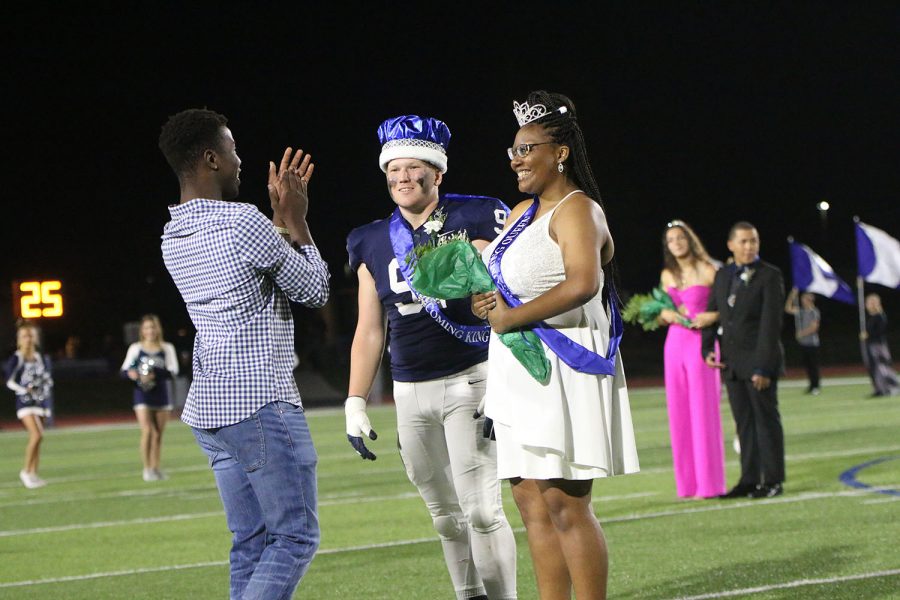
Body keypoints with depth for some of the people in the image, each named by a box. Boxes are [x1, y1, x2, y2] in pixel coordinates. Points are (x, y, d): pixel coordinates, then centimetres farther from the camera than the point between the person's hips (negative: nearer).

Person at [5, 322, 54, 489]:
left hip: (40, 401, 5)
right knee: (36, 435, -20)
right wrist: (24, 389, -18)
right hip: (24, 401, -5)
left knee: (37, 437, 6)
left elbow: (48, 379, 18)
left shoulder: (42, 359, 8)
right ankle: (26, 471, -9)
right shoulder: (16, 359, -5)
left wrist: (46, 391, 0)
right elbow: (9, 381, -5)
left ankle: (33, 475, 11)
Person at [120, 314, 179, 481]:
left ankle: (155, 468, 18)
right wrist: (131, 373, -19)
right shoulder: (136, 348, 3)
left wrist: (154, 375, -23)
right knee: (147, 431, -16)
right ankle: (147, 469, -10)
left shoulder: (167, 348, 3)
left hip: (161, 396, 2)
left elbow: (172, 371, -7)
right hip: (142, 395, -2)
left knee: (158, 435, 7)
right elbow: (124, 370, 5)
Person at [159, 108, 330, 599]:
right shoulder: (243, 223, -14)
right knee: (296, 537, -5)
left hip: (208, 407, 9)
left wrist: (280, 215, 23)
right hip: (261, 404, -9)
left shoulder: (173, 237, 11)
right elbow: (315, 291, -1)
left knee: (251, 542, 10)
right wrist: (296, 219, 9)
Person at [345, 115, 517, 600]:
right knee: (446, 515, 8)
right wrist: (356, 404, 8)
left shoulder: (474, 222, -3)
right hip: (410, 392, 4)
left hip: (470, 379, -4)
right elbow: (369, 332, 13)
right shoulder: (373, 243, 9)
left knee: (480, 509, -10)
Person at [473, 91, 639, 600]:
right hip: (521, 372, 9)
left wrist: (510, 317, -18)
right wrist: (486, 302, 2)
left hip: (563, 368, -9)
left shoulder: (577, 210, -9)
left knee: (566, 505, -10)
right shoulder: (522, 213, 18)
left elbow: (583, 284, -26)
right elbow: (509, 283, 27)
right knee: (532, 502, 8)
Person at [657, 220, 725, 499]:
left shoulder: (706, 271, -4)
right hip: (674, 344, 6)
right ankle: (687, 483, 8)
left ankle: (708, 483, -3)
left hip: (700, 343, -6)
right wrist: (665, 314, -2)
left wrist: (712, 316, -21)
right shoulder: (667, 275, 12)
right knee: (679, 413, 4)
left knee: (702, 411, -6)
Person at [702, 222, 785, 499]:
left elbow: (771, 323, -12)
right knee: (743, 422, 7)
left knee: (766, 419, -1)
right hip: (731, 362, 6)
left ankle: (773, 480, 4)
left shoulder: (770, 276, -7)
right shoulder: (722, 276, 13)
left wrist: (763, 366, -17)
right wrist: (707, 349, -1)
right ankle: (749, 480, 10)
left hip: (758, 361, -6)